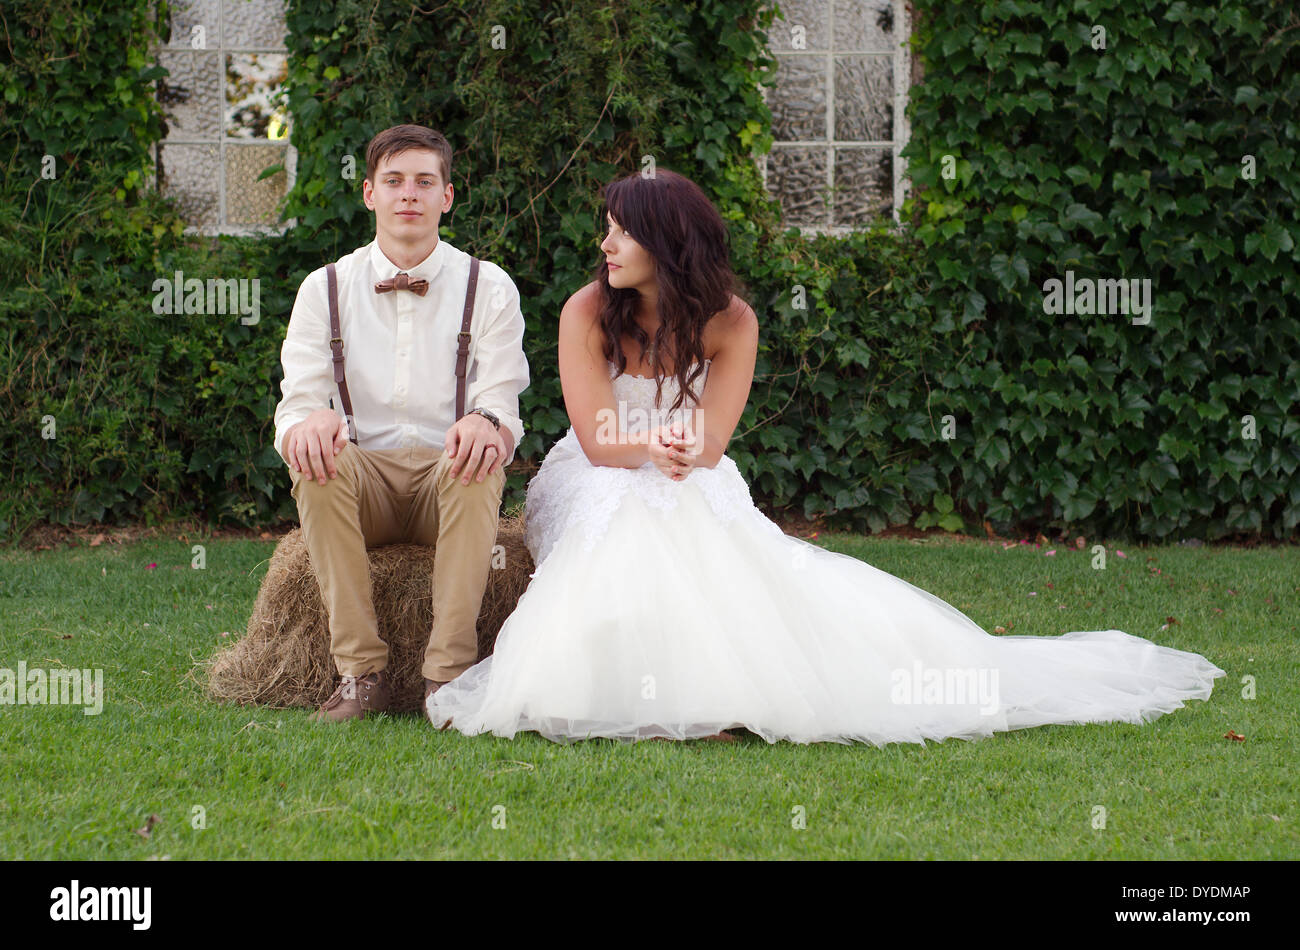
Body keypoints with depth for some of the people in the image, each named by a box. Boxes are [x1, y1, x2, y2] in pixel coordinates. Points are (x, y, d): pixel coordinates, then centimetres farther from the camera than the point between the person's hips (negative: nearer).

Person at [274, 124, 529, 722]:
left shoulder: (488, 288, 5)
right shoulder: (326, 289, 7)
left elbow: (503, 409, -2)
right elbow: (298, 401, 0)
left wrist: (488, 423, -29)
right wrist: (308, 421, -27)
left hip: (450, 482, -1)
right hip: (363, 483, 1)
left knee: (480, 458, -34)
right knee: (316, 459, -32)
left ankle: (449, 673, -32)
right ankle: (360, 670, -29)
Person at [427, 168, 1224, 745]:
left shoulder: (729, 322, -7)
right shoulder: (588, 314, -10)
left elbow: (708, 445, -15)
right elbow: (599, 440, -16)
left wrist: (678, 452, -40)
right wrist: (659, 450, -38)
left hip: (695, 495, 2)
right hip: (599, 492, -2)